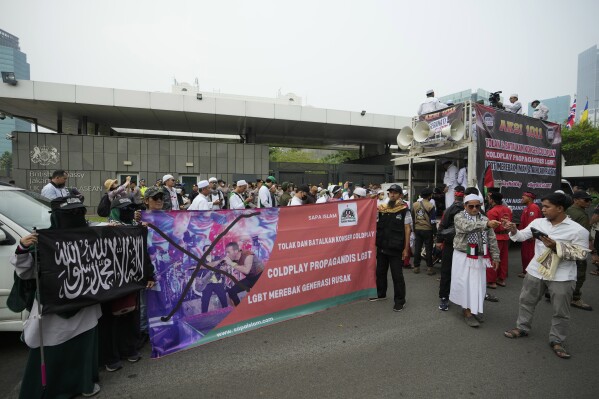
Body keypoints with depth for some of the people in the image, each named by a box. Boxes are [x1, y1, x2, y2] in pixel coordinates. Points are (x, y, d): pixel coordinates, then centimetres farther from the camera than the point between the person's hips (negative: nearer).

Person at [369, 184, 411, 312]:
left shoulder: (404, 210, -7)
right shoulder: (381, 208, 4)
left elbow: (407, 229, -7)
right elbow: (375, 225, 15)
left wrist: (406, 248, -9)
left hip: (396, 248, -5)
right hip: (382, 247, 5)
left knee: (397, 275, 3)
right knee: (380, 271, 18)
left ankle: (400, 301, 18)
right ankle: (381, 294, 37)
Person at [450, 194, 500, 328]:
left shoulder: (484, 219, 7)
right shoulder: (459, 217, -6)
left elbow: (492, 240, 9)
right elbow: (467, 226, -28)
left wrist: (495, 257, 6)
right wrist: (486, 224, -41)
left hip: (479, 258, 4)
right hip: (463, 257, -4)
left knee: (477, 284, 9)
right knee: (465, 284, 0)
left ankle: (474, 310, 26)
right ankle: (468, 312, 11)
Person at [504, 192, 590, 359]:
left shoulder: (578, 230, -13)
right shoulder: (538, 222, -2)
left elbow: (582, 254, -13)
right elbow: (522, 236, -1)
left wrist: (556, 246, -24)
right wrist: (513, 230, -21)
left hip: (562, 277, -4)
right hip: (536, 271, 4)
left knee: (561, 311, 10)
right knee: (526, 301, 16)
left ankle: (557, 341, 28)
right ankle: (522, 328, 34)